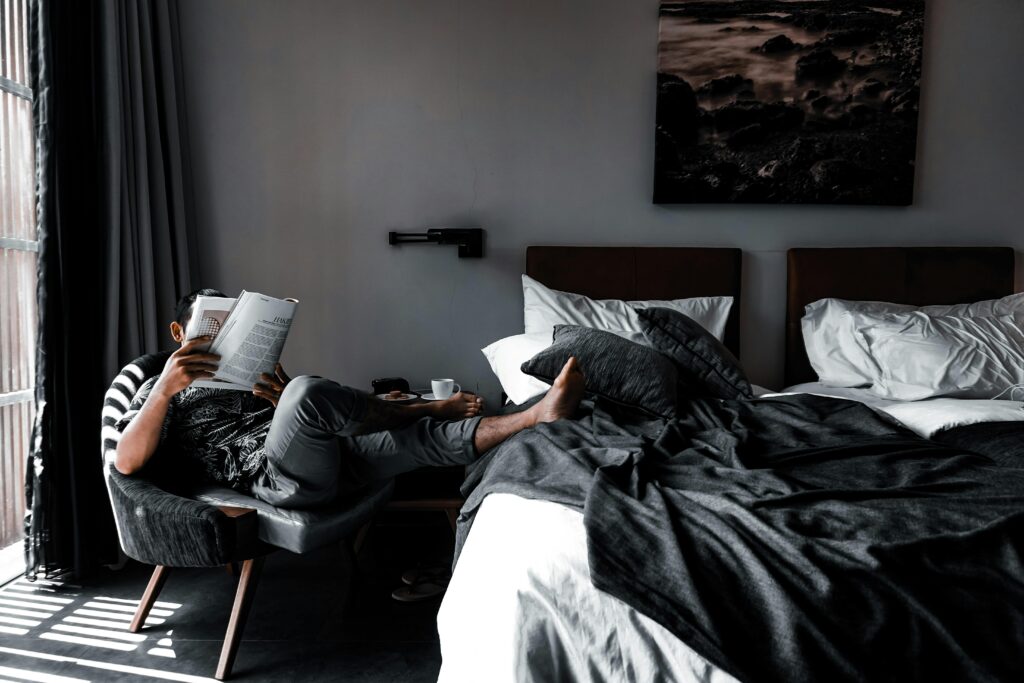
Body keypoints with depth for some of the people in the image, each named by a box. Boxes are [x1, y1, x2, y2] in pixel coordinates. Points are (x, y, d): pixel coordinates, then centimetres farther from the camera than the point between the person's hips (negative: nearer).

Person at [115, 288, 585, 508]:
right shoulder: (158, 392, 18)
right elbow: (127, 462, -2)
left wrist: (289, 404, -1)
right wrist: (166, 389, -13)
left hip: (323, 460, 6)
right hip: (275, 475, -6)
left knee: (429, 439, -12)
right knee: (308, 390, -34)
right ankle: (424, 409, -17)